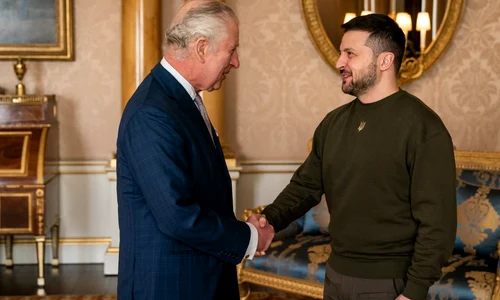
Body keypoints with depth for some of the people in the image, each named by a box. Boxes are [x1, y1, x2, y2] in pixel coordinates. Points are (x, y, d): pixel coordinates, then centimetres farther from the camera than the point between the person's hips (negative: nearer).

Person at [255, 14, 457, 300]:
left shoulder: (422, 127, -15)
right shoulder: (333, 122, 7)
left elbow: (437, 221, -17)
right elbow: (306, 184, 11)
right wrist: (270, 219, -8)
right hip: (336, 274, 6)